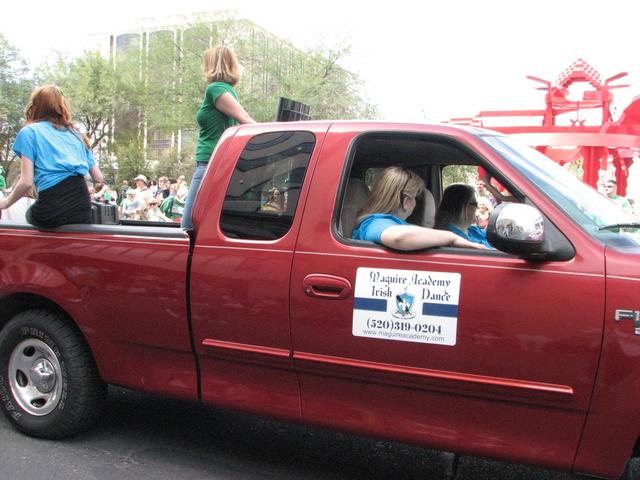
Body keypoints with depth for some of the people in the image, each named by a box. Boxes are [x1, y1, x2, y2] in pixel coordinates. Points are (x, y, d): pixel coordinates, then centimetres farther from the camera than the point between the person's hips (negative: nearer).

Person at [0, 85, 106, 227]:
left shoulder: (29, 132, 6)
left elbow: (26, 182, -4)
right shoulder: (76, 133, 21)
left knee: (30, 214, 29)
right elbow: (99, 178, 18)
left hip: (52, 207, -3)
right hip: (82, 206, 3)